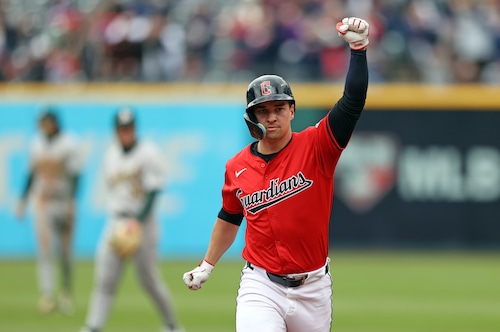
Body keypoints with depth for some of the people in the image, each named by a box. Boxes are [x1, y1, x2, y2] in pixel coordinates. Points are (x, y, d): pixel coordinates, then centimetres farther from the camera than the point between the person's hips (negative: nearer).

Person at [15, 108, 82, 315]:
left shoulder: (69, 145, -7)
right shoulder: (37, 143, 8)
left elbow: (75, 176, -10)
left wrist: (71, 203, -19)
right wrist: (23, 200, 14)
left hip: (63, 202, -4)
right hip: (42, 202, 4)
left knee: (65, 251, 2)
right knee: (44, 248, -7)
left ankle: (66, 293, 22)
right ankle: (47, 296, -11)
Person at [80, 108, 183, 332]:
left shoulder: (148, 153, -9)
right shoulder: (111, 154, 10)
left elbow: (153, 191, -14)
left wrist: (138, 220, -23)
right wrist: (117, 216, 15)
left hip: (142, 223, -5)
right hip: (115, 221, 5)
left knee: (149, 279, 2)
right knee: (104, 279, -6)